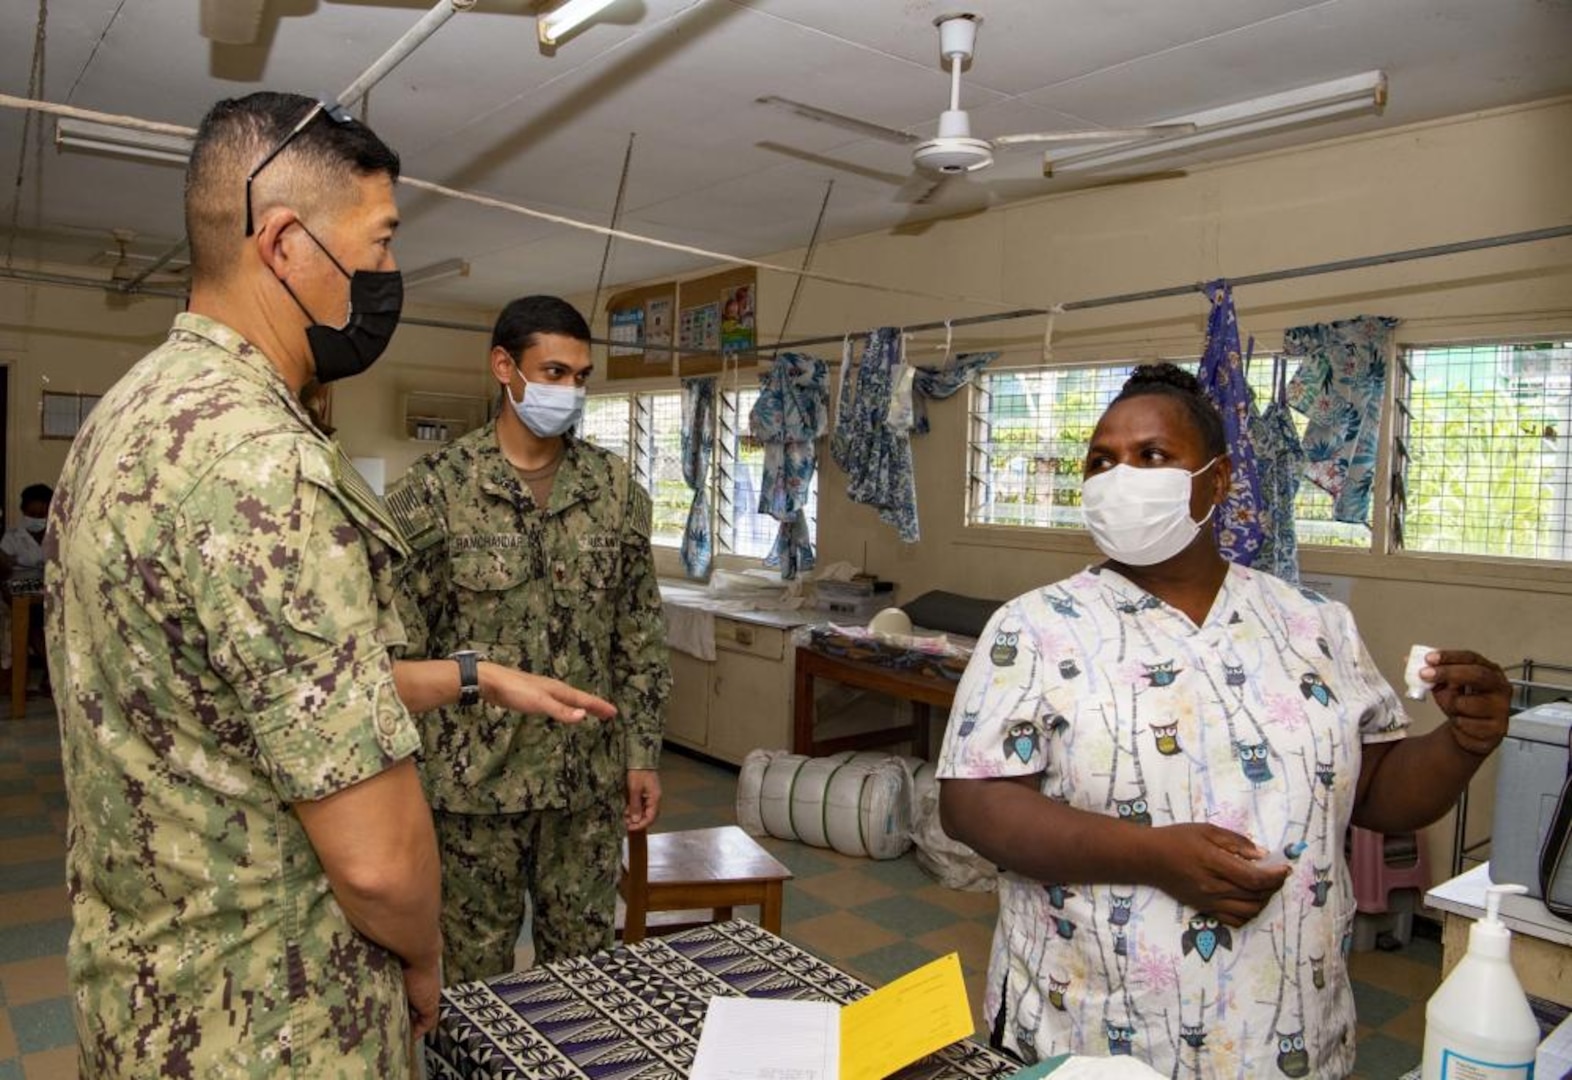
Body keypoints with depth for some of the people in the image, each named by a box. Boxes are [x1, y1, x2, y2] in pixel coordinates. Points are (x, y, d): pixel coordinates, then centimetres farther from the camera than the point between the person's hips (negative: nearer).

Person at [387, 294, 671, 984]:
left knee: (584, 962, 16)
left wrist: (642, 751, 3)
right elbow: (401, 649, -6)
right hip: (474, 777, -2)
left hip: (589, 775, 3)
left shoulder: (615, 486, 2)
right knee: (478, 964, 15)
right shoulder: (433, 489, -8)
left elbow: (640, 635, 5)